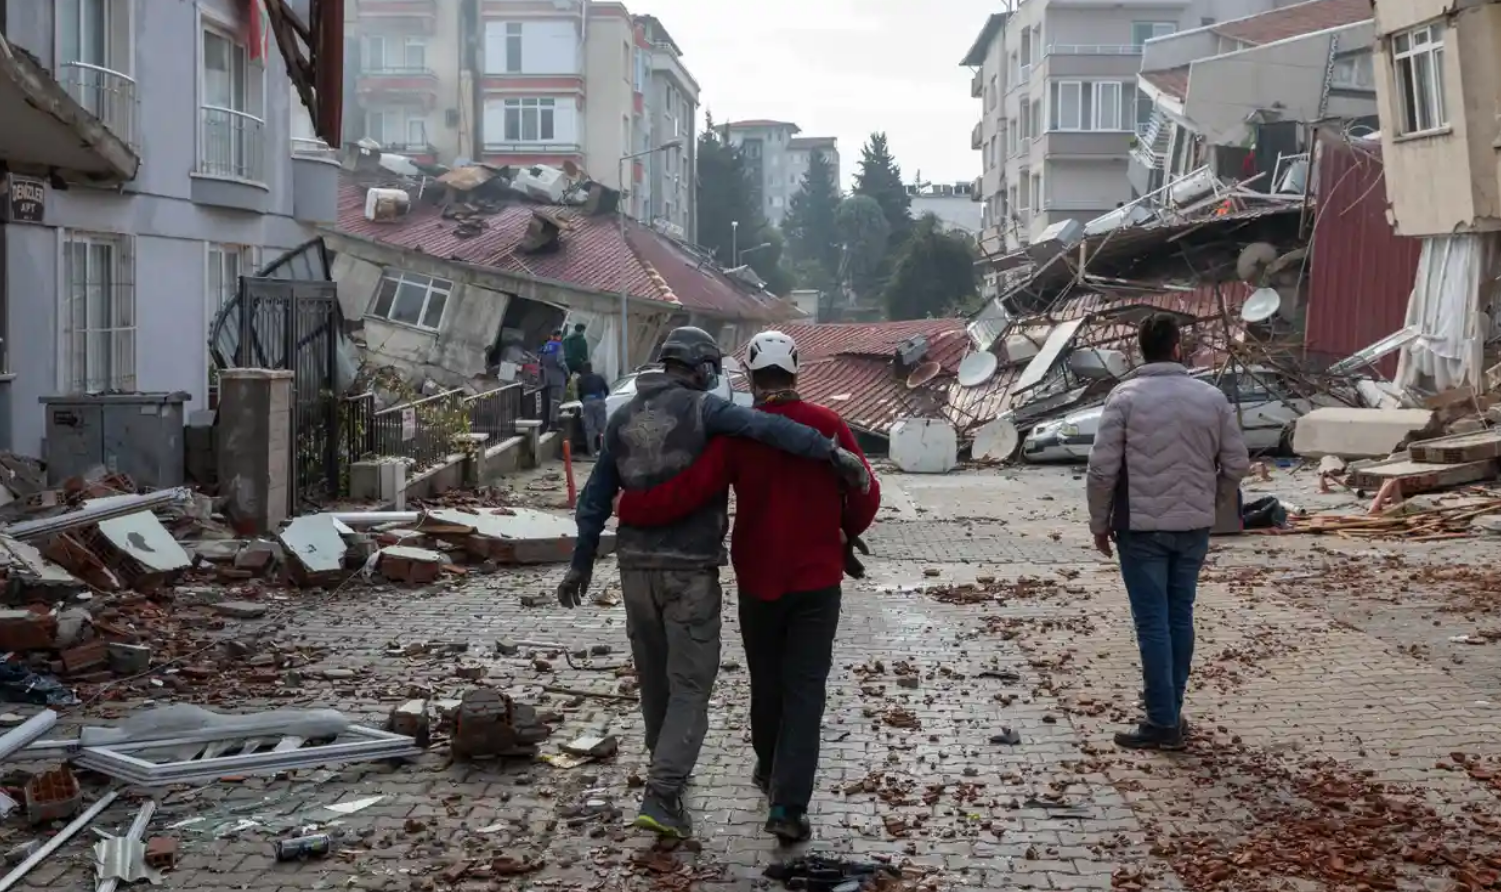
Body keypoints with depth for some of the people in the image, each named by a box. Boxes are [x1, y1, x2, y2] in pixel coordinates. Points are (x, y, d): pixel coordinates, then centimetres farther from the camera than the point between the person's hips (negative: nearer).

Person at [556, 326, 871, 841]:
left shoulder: (623, 418, 8)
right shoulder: (700, 409, -9)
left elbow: (596, 497, 11)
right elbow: (765, 428, -25)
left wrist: (581, 563, 18)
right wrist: (833, 453, -29)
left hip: (637, 566, 6)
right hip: (691, 570, -6)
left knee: (653, 675, 21)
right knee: (690, 684, 0)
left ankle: (667, 768, 39)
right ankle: (661, 796, -10)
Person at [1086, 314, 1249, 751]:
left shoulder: (1125, 396, -9)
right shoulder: (1211, 397, 2)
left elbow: (1102, 468, -12)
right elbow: (1237, 464, 4)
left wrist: (1100, 522, 1)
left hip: (1141, 527, -4)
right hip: (1194, 527, 4)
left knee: (1153, 623, -1)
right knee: (1180, 617, 14)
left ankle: (1163, 723, 0)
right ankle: (1171, 712, 22)